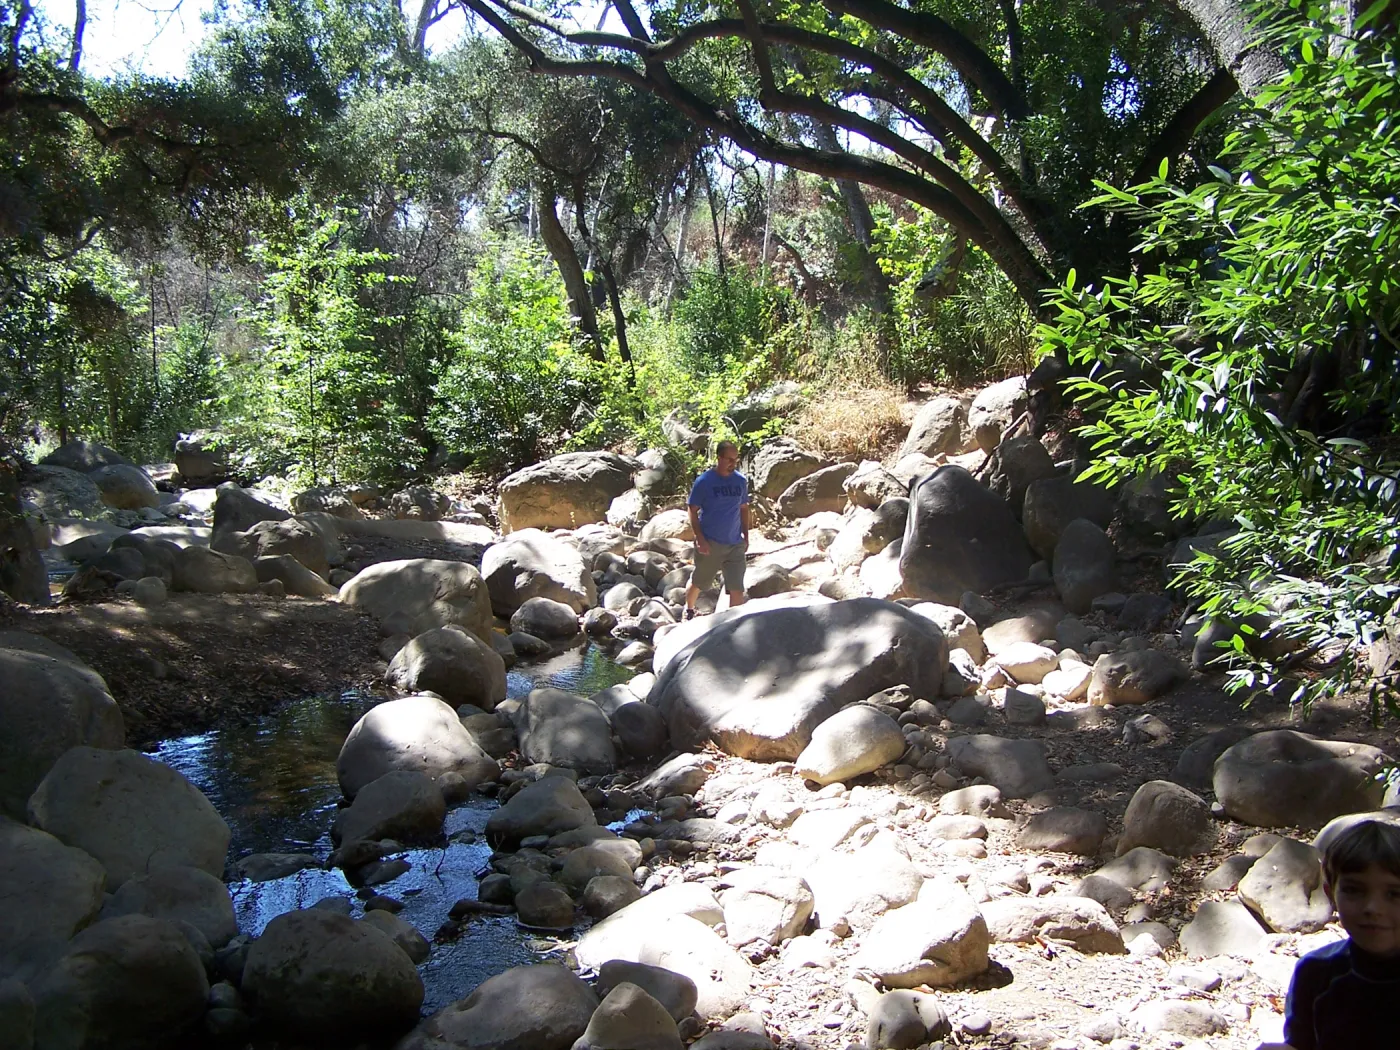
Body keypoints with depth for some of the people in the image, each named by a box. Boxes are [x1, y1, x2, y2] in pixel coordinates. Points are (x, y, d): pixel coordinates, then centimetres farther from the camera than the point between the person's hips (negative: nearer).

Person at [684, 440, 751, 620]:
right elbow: (693, 510, -8)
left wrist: (746, 536, 10)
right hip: (710, 544, -3)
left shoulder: (741, 481, 3)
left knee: (737, 589, -3)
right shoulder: (704, 481, -11)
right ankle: (689, 610, 43)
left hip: (735, 544, 3)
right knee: (698, 582, 16)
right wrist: (700, 539, -14)